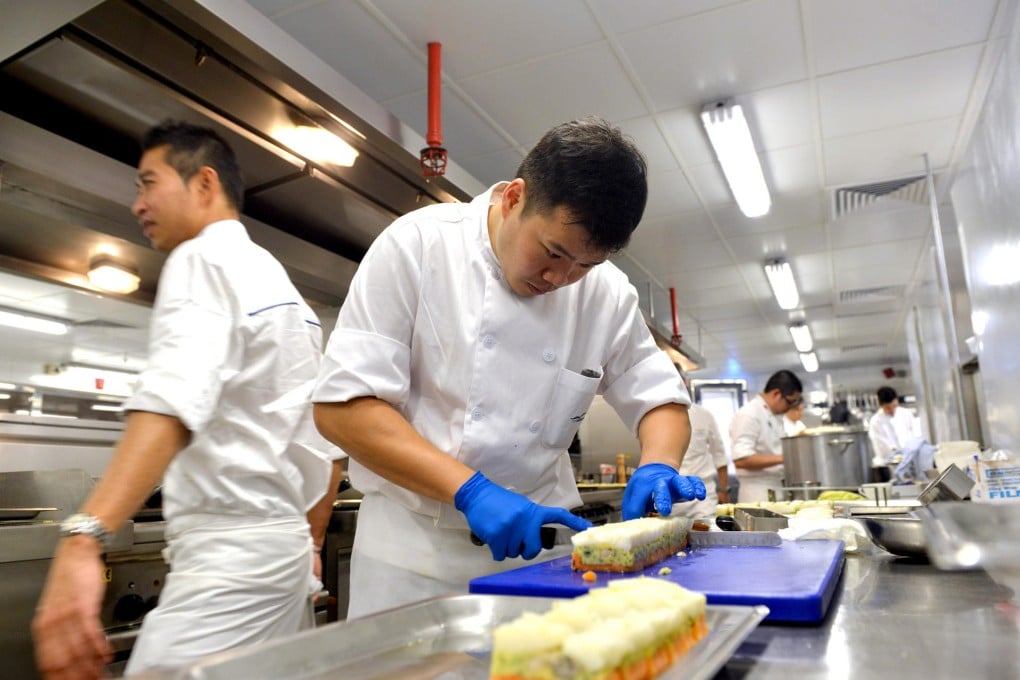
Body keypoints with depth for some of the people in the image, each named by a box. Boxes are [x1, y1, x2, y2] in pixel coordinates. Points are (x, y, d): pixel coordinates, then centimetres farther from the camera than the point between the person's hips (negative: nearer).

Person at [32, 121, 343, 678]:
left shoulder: (204, 260, -8)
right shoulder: (283, 287, 18)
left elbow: (178, 395, -29)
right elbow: (327, 444, 18)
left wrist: (81, 540, -39)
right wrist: (309, 545, 26)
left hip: (229, 551, -9)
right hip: (282, 547, 9)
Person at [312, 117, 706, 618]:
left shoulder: (607, 293, -3)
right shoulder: (419, 244, -13)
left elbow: (661, 399, 8)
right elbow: (341, 406, -17)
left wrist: (658, 466, -15)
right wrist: (470, 490, -25)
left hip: (532, 548, 3)